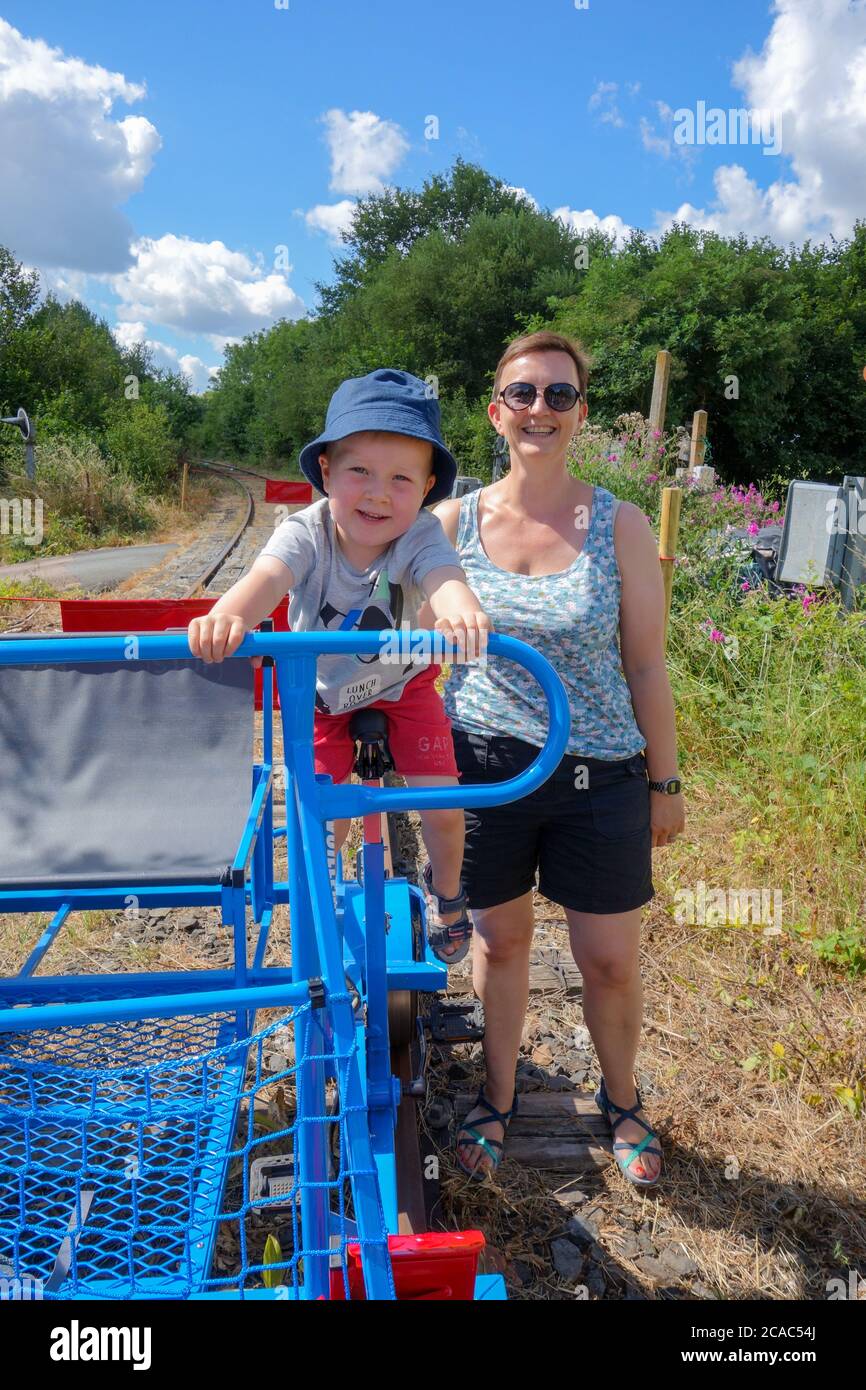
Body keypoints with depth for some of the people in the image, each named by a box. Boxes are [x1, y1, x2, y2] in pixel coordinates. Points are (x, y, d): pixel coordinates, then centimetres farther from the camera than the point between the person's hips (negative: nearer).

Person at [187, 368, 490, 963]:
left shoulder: (420, 535, -28)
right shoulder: (307, 533, -29)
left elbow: (443, 574, -49)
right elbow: (268, 577, -48)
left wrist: (460, 607, -75)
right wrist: (227, 616, -72)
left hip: (403, 683, 0)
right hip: (323, 692, 0)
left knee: (443, 808, -6)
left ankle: (446, 893, 29)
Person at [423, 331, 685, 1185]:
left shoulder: (619, 526, -4)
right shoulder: (454, 522, -2)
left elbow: (646, 668, -1)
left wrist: (665, 782, 2)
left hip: (599, 775, 0)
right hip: (486, 768, 1)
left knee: (609, 961, 10)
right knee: (499, 941, 16)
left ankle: (620, 1100, 41)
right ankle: (498, 1099, 41)